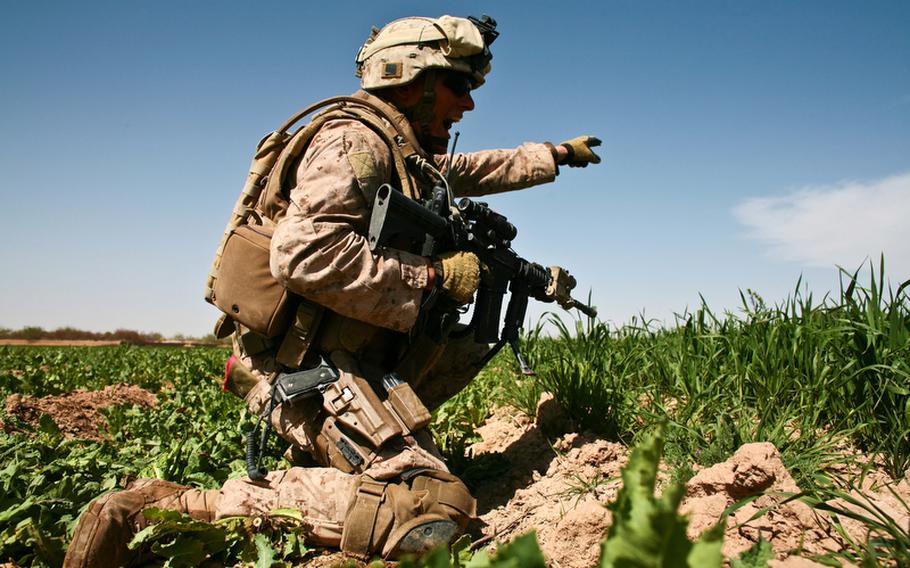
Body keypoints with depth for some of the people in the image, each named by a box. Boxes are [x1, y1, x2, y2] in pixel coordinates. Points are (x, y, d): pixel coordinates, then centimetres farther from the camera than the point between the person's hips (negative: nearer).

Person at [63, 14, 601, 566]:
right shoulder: (357, 141, -12)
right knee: (435, 508, -23)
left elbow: (476, 169, 37)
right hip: (309, 368, -10)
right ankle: (168, 506, -18)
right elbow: (304, 255, -27)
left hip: (358, 359, 10)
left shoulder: (407, 154, 18)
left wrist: (556, 153, 46)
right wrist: (433, 276, -19)